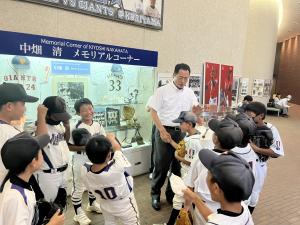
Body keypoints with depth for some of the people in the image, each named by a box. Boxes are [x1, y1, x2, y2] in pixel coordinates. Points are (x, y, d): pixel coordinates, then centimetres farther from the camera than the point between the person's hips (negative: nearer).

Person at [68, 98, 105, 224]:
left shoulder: (98, 125, -3)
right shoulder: (76, 128, -20)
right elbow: (69, 147, -18)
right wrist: (84, 147, -27)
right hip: (81, 160, -6)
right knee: (79, 187, 7)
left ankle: (92, 204, 48)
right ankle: (78, 212, 27)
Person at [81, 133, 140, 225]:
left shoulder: (84, 171, -29)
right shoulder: (116, 168, -42)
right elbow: (117, 148, -23)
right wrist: (111, 138, -2)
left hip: (105, 206, 4)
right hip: (124, 205, -3)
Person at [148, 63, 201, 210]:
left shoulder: (190, 93, 5)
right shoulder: (162, 91, -8)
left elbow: (193, 112, 8)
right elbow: (153, 112, -9)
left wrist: (195, 111, -17)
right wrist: (162, 131, -17)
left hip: (182, 132, 5)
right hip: (165, 131, -4)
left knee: (178, 165, 13)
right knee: (161, 165, 4)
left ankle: (172, 193, 31)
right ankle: (155, 194, 24)